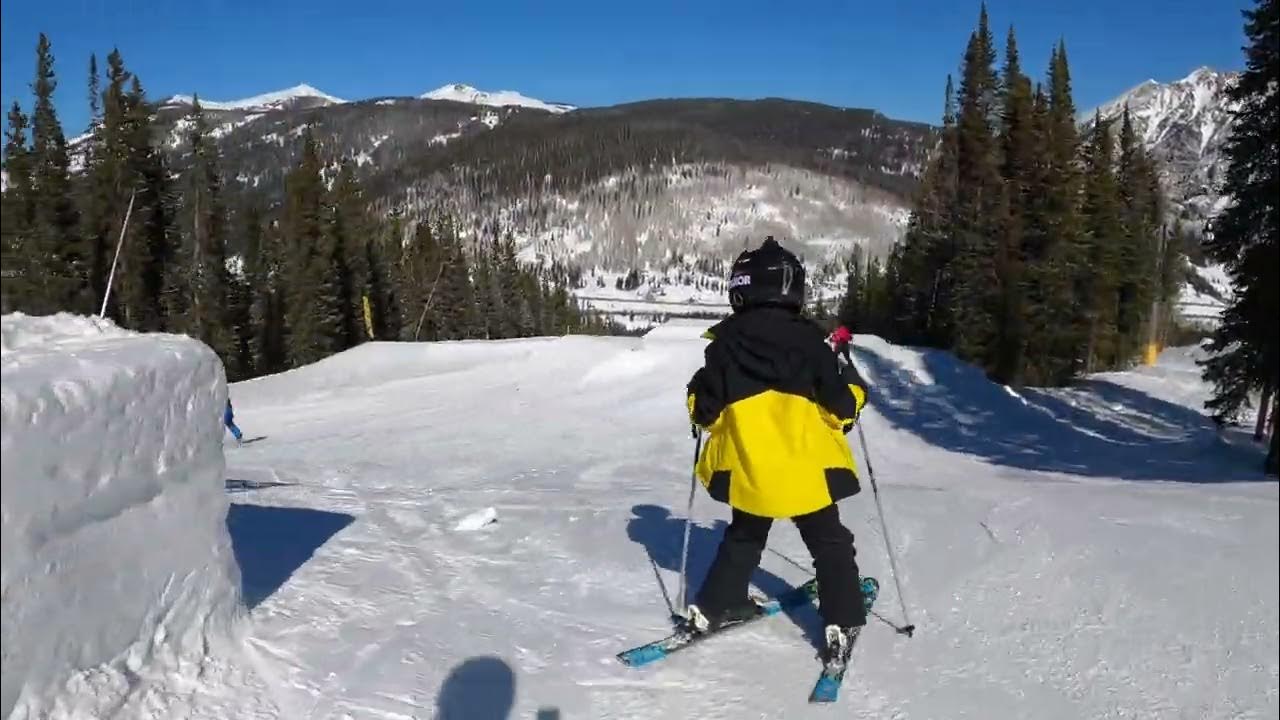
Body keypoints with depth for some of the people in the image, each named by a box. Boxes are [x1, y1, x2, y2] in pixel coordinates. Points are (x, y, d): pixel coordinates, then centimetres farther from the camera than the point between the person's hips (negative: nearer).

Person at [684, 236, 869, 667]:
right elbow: (841, 408, -7)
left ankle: (713, 607, 25)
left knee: (743, 538, 25)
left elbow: (706, 411, -4)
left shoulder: (724, 343, -6)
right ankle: (843, 623, 11)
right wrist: (853, 388, 13)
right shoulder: (809, 341, -10)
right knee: (830, 544, 16)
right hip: (807, 469, -2)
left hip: (748, 471, 2)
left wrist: (700, 402, 17)